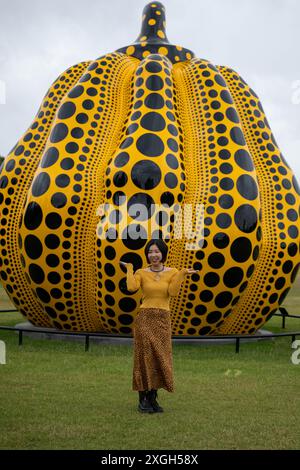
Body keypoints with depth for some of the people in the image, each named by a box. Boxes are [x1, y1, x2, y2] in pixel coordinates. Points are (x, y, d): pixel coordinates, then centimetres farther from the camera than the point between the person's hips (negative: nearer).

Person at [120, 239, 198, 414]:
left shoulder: (172, 272, 5)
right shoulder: (141, 273, 3)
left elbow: (173, 292, -11)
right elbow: (132, 288, -16)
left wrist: (182, 274, -14)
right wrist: (129, 270, -5)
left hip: (163, 320, 2)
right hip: (145, 318, -2)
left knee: (159, 357, 5)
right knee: (145, 357, -3)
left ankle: (153, 398, 15)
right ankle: (143, 400, 3)